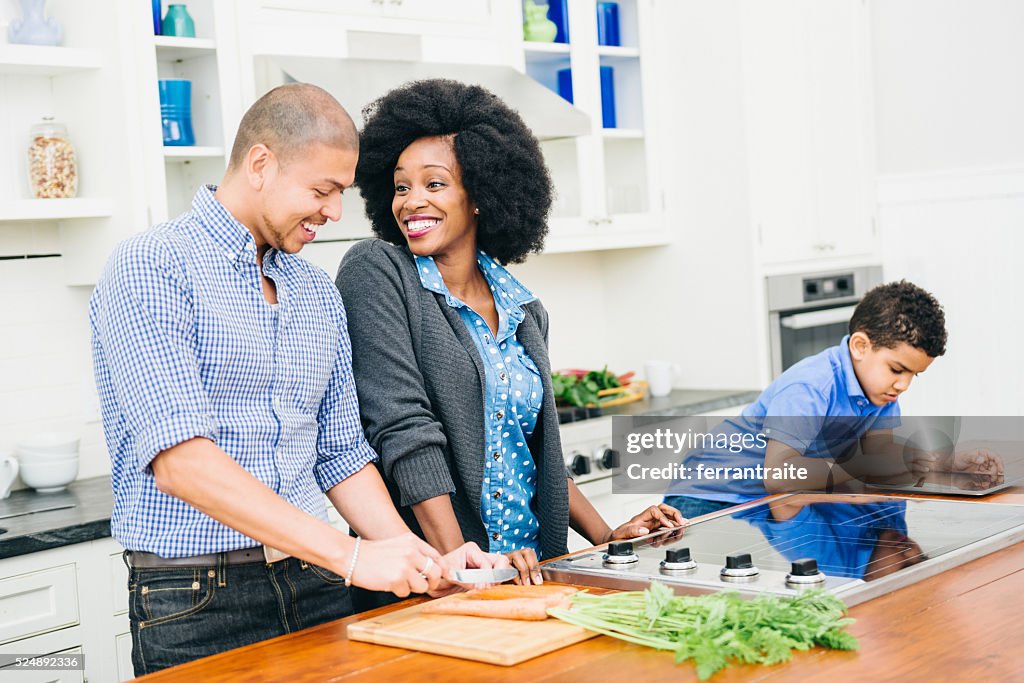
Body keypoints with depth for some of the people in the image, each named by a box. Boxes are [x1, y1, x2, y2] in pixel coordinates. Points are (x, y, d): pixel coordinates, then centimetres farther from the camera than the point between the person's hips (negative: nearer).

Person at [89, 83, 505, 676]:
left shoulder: (319, 293, 12)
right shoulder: (150, 270, -11)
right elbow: (180, 461, -21)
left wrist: (421, 563, -1)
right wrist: (352, 556, -24)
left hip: (317, 584, 6)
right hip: (196, 603, -6)